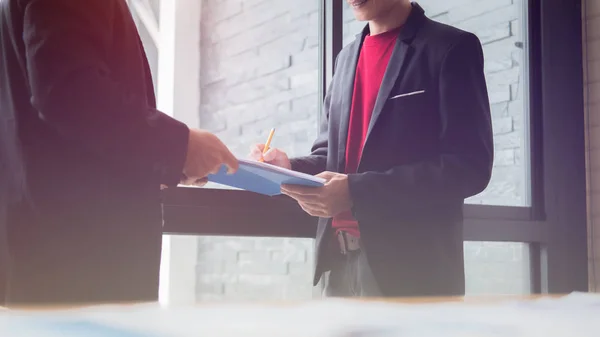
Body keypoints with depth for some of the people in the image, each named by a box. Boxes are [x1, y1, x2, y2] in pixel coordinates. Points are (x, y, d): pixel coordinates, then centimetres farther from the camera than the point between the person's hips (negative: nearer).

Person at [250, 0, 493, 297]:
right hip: (342, 263, 6)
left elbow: (468, 166, -12)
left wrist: (357, 191, -19)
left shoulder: (451, 48, -3)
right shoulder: (346, 57, 18)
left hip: (412, 265, -6)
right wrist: (289, 167, -2)